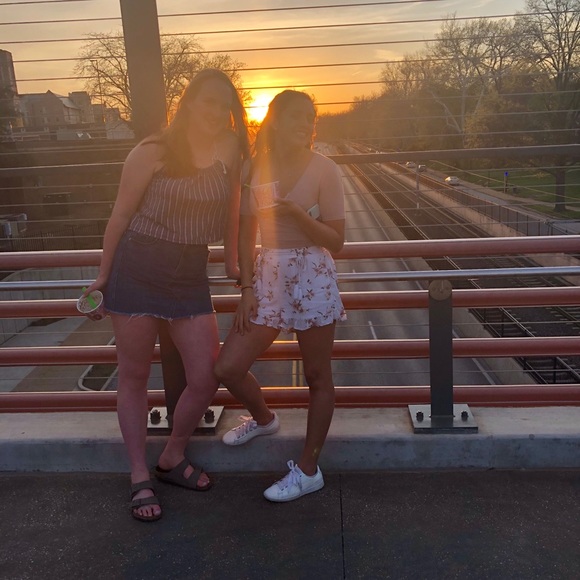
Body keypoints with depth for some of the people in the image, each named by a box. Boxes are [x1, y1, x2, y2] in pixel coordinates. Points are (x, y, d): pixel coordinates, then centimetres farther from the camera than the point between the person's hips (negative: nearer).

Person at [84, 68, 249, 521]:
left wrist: (232, 260, 16)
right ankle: (140, 478, 23)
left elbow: (232, 202, 12)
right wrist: (103, 276, 2)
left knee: (207, 377, 1)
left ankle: (173, 459, 27)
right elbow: (121, 214, -4)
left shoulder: (229, 148, 0)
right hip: (138, 269, -3)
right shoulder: (152, 152, -10)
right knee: (134, 377, 7)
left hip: (190, 275, 4)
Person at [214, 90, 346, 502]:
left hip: (313, 278, -4)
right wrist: (247, 289, 0)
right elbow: (247, 236, 8)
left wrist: (297, 213, -21)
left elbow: (336, 240, -7)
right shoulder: (255, 170, 4)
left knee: (318, 377, 6)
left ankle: (308, 470, 23)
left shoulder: (323, 170, -6)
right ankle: (263, 418, 34)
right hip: (269, 278, 4)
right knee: (228, 368, 2)